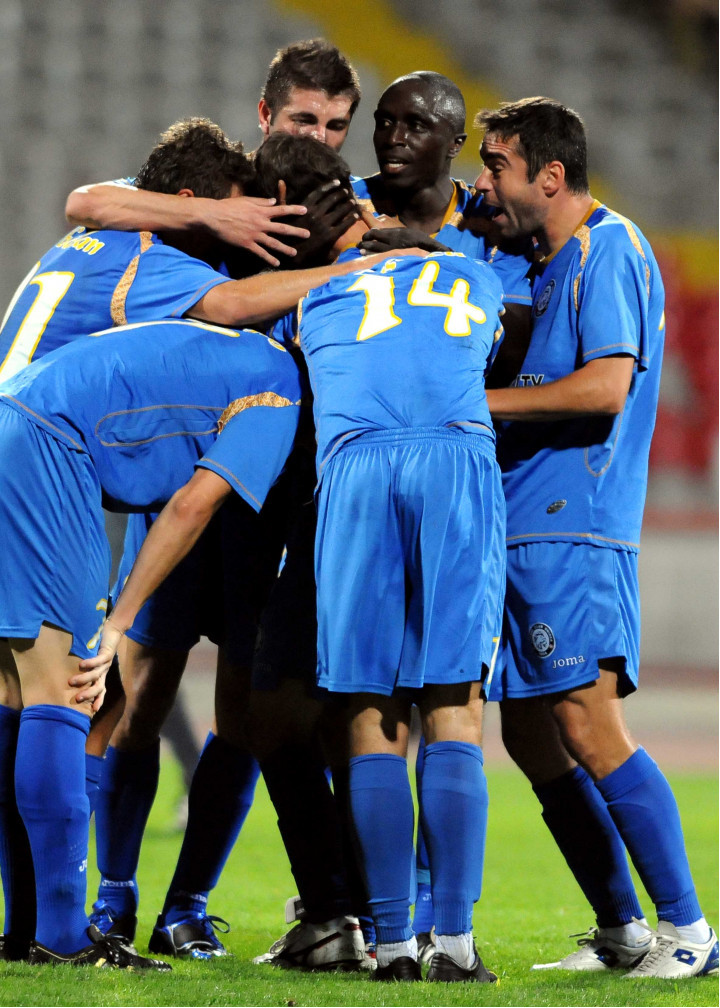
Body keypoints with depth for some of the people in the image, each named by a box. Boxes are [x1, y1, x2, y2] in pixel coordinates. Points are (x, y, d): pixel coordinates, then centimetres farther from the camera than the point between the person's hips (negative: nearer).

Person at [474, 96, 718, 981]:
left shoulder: (609, 249, -9)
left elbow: (606, 385, -19)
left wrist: (479, 402, -14)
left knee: (589, 728, -14)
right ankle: (622, 933, 16)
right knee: (530, 733, 9)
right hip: (524, 528, 10)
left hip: (574, 531, -10)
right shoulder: (547, 262, 19)